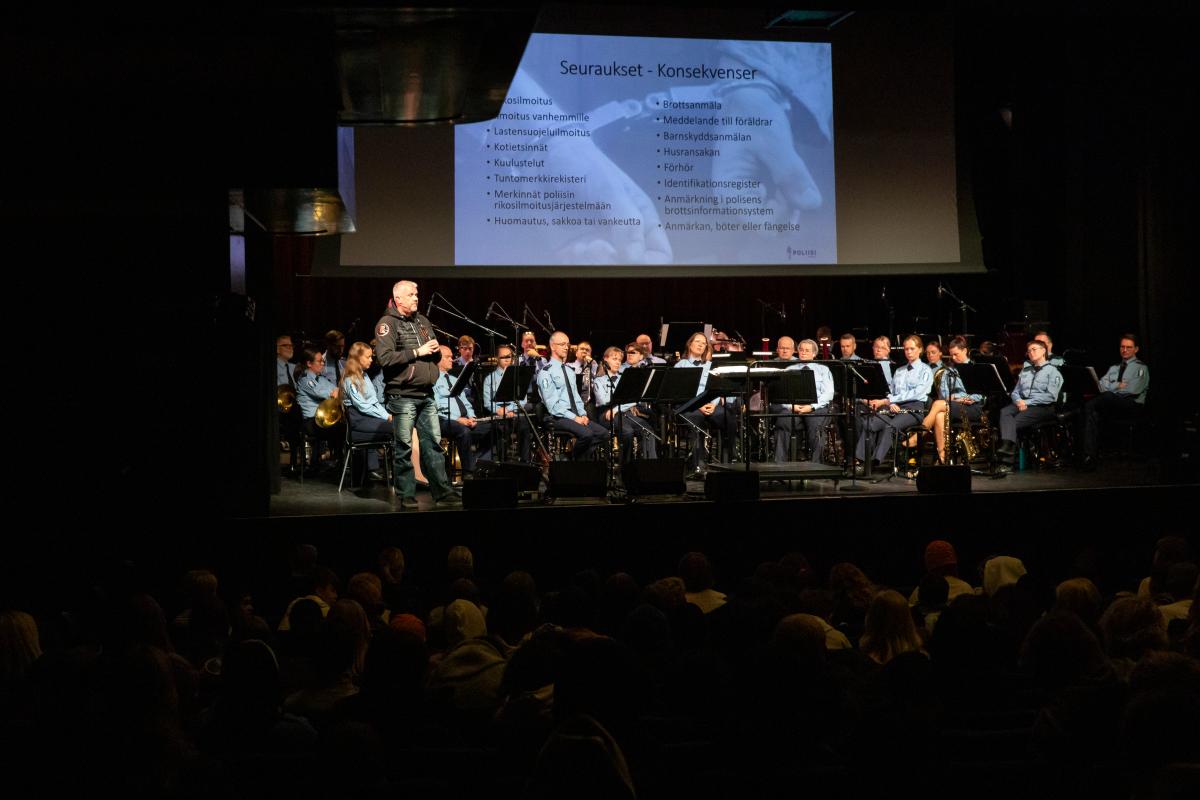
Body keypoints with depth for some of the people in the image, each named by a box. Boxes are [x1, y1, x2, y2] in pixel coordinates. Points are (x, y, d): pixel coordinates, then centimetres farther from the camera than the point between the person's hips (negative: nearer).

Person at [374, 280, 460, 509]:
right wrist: (417, 352, -16)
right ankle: (407, 495, 4)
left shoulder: (422, 321, 17)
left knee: (433, 443, 6)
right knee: (404, 447, -1)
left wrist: (436, 351, 2)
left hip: (427, 394, 6)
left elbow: (436, 356, 26)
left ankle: (442, 491, 8)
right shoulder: (388, 324, -5)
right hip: (403, 396, -6)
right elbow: (385, 358, -19)